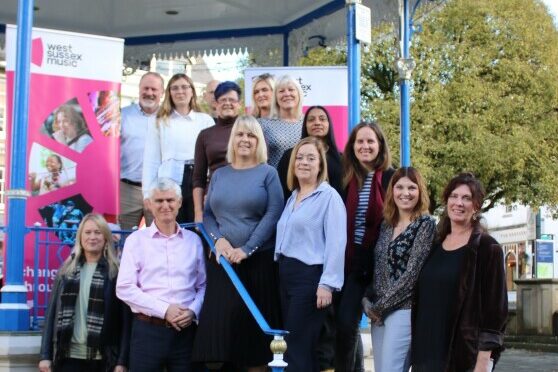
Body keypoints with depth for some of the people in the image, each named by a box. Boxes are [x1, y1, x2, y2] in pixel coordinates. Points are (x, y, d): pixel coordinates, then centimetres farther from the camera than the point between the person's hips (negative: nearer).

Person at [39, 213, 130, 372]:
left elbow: (125, 318, -3)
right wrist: (45, 355, 1)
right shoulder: (67, 270, 10)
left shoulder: (116, 272, 0)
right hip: (68, 355, 2)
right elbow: (52, 312, 8)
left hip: (102, 358, -2)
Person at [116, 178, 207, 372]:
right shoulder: (136, 240, 2)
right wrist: (164, 310, -10)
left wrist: (193, 311, -8)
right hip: (148, 329, -2)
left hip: (186, 330, 2)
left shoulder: (193, 240, 9)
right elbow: (124, 288, -4)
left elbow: (203, 285, 10)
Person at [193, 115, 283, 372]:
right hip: (222, 261, 3)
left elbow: (273, 214, -7)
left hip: (258, 262, -3)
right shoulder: (219, 175, 14)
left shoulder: (268, 173, 2)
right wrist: (218, 239, -7)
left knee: (253, 324, -2)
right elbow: (207, 213, 13)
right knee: (218, 323, 0)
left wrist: (246, 249, -14)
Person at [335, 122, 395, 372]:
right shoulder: (346, 177, 6)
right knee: (344, 322, 7)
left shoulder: (390, 178, -3)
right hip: (344, 260, 3)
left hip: (370, 262, -3)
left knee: (346, 322, -8)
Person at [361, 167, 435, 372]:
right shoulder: (386, 224, 13)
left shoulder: (426, 224, -7)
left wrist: (380, 305, -10)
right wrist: (367, 299, -1)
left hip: (404, 309, -6)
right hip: (379, 310, 6)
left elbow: (412, 273, -13)